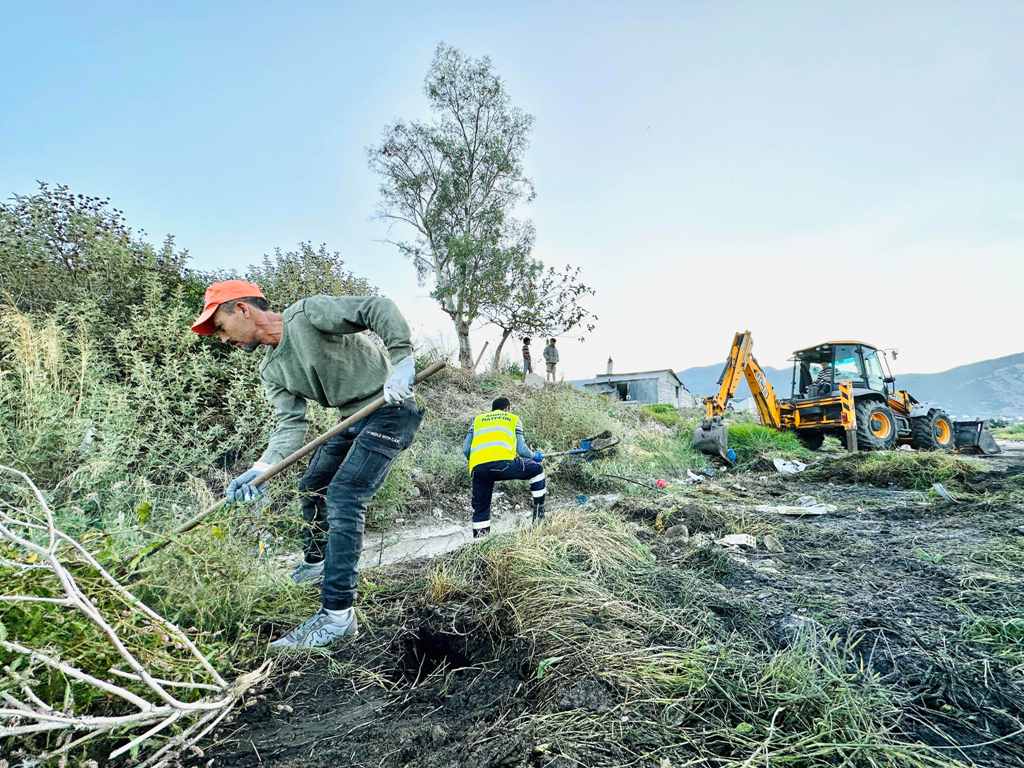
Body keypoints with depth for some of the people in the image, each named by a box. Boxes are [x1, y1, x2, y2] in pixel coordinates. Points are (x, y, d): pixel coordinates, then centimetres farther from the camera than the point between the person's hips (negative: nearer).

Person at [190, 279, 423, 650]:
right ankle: (316, 563, 44)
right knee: (312, 486, 20)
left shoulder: (308, 312, -15)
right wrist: (261, 467, -18)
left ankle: (337, 615, -10)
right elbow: (290, 424, -1)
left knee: (342, 498, -18)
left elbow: (379, 308, -21)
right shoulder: (271, 371, 8)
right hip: (353, 417, 10)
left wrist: (401, 360, -32)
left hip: (390, 408, -9)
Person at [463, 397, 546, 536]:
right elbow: (521, 450, 16)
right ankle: (538, 516, 19)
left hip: (478, 469, 3)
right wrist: (534, 455, 36)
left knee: (480, 509, 20)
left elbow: (466, 450, 22)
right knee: (537, 469, 21)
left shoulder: (477, 419, 31)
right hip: (503, 463, -3)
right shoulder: (514, 419, 25)